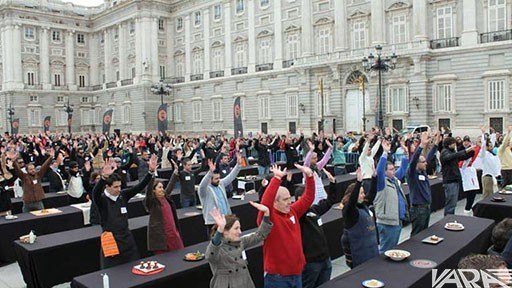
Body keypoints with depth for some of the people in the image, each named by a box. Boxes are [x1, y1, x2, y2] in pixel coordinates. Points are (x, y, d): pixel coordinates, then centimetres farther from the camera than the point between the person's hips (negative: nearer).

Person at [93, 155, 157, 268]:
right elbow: (95, 192, -32)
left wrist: (151, 171, -16)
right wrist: (104, 177, -52)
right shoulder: (102, 199, -11)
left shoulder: (123, 195, 1)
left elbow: (139, 187, -3)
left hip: (127, 239, 5)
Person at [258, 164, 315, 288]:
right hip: (277, 276, -7)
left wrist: (309, 175, -6)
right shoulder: (268, 216, -16)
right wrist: (277, 178, -38)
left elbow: (308, 198, 8)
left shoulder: (293, 211, 4)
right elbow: (265, 203, -36)